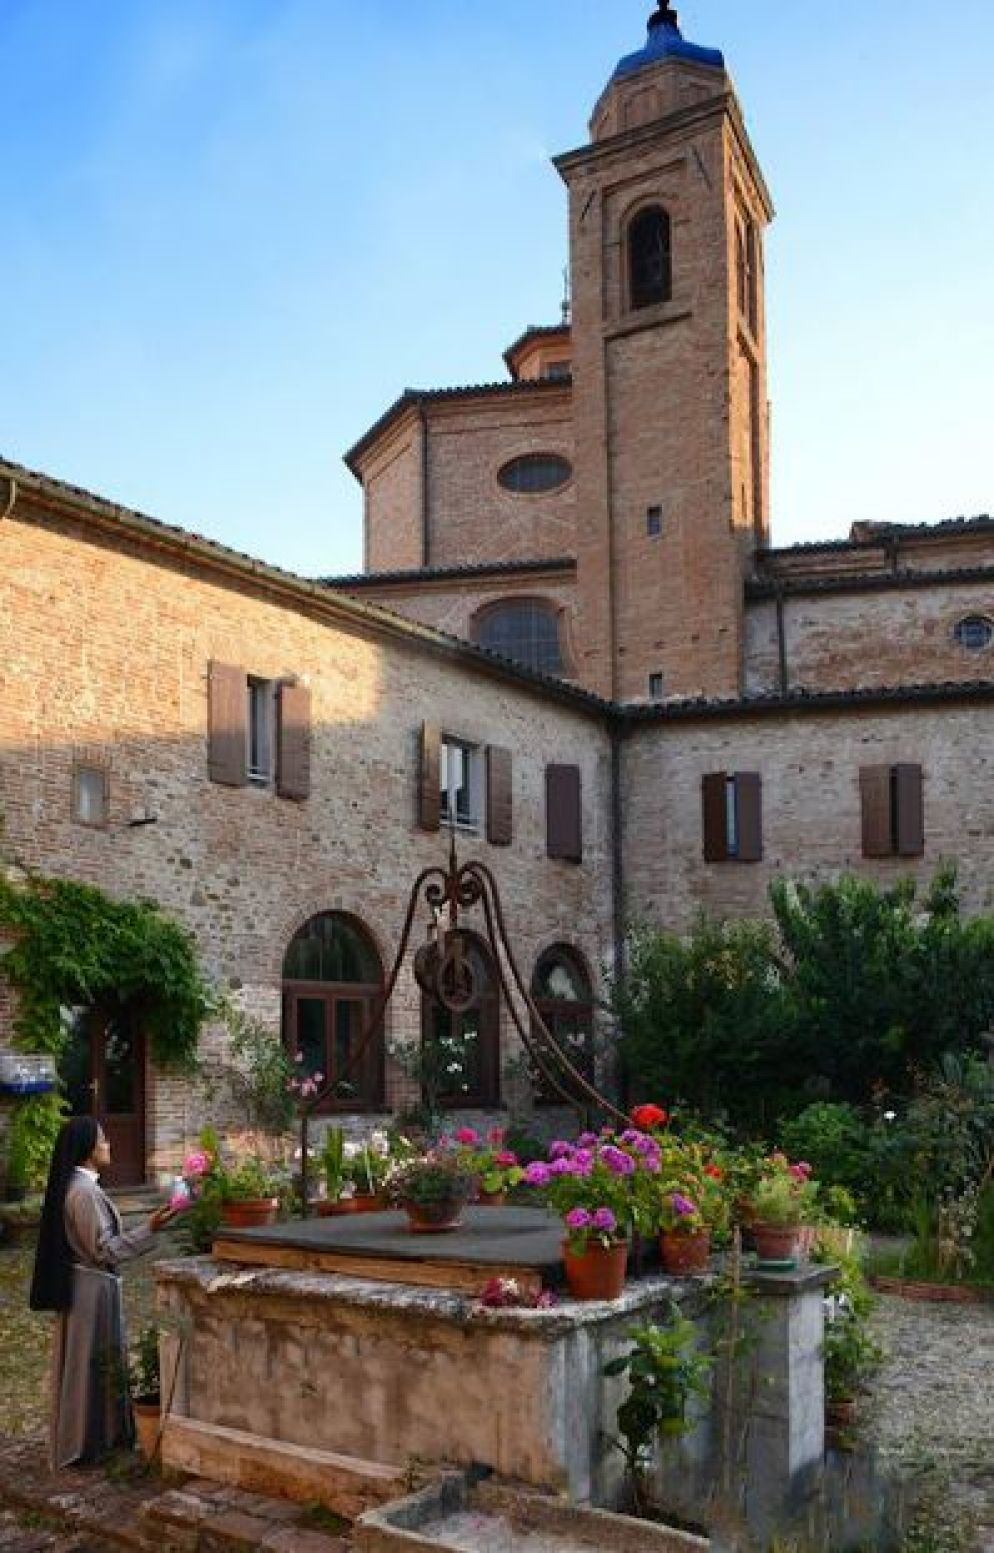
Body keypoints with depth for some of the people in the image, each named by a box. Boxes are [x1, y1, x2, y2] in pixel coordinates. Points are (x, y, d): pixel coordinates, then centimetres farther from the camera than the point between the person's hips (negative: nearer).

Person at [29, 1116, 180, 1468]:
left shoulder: (73, 1185, 7)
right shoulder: (84, 1191, -23)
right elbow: (104, 1250, -22)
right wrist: (149, 1229, -22)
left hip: (83, 1285, 10)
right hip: (92, 1289, -10)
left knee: (88, 1363, 17)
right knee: (89, 1363, 1)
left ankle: (95, 1436, 27)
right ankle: (84, 1445, 12)